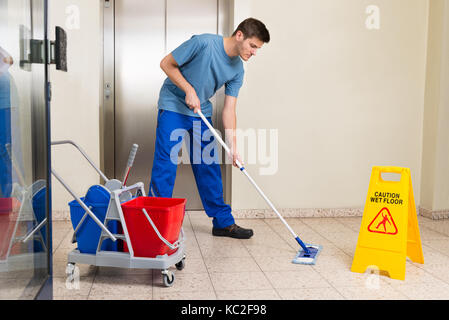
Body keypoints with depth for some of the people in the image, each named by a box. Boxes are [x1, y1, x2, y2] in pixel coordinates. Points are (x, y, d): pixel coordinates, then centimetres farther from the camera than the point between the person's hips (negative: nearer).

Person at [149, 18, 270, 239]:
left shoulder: (237, 70, -3)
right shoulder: (204, 43, -21)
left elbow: (229, 109, -3)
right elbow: (166, 64, -13)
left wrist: (232, 147, -11)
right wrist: (189, 90, -20)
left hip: (201, 112, 6)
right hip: (173, 106, -5)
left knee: (209, 168, 6)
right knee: (166, 165, -10)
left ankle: (223, 222, 14)